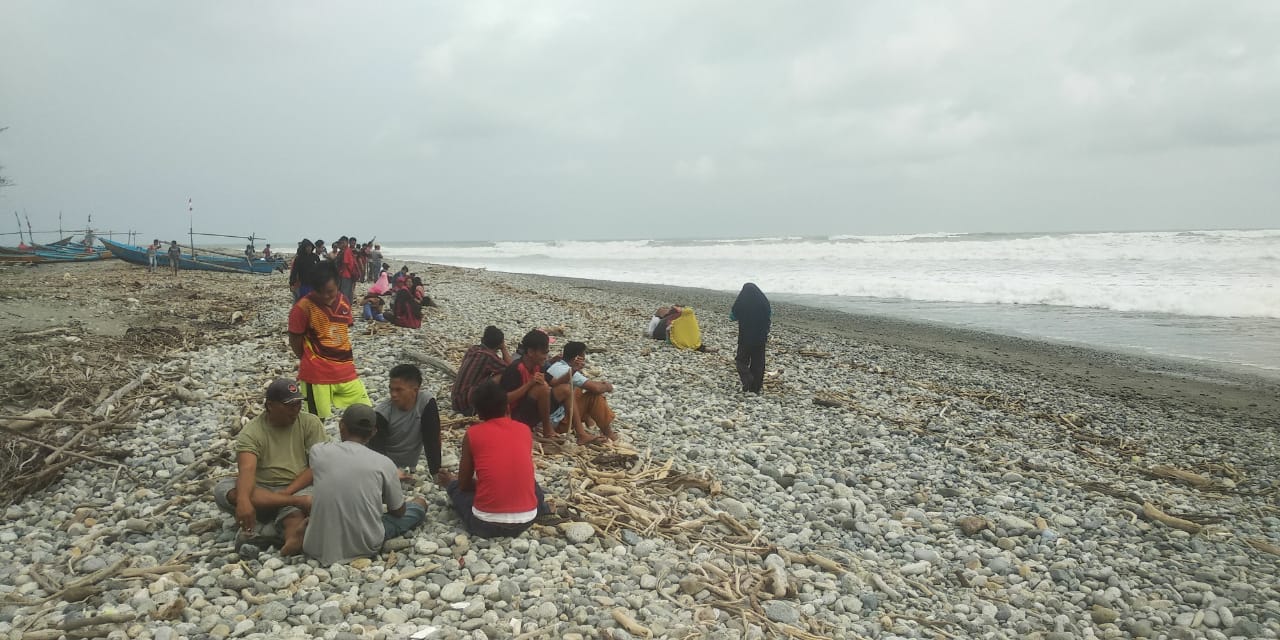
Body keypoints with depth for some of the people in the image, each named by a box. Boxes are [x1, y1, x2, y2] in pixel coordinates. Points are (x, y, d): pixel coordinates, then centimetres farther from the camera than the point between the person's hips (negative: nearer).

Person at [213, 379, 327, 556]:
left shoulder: (310, 423, -2)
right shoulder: (251, 432, -5)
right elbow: (246, 469, -22)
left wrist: (287, 491, -20)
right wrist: (244, 500, -42)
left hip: (299, 488, -2)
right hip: (261, 490, 2)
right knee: (222, 489, -27)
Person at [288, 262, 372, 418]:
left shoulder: (344, 301, 3)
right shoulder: (303, 307, -13)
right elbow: (295, 342, -5)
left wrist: (341, 359, 10)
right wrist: (312, 362, 5)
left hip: (346, 372, 5)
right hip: (316, 374, -5)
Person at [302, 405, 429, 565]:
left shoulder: (318, 451, -6)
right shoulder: (384, 463, -11)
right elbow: (399, 511, 5)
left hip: (318, 548, 4)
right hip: (365, 546, -4)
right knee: (420, 503, 19)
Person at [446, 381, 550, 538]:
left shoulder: (472, 434, 0)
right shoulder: (524, 430, 8)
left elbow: (464, 484, 8)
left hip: (486, 524, -4)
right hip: (525, 521, 4)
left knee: (454, 487, 25)